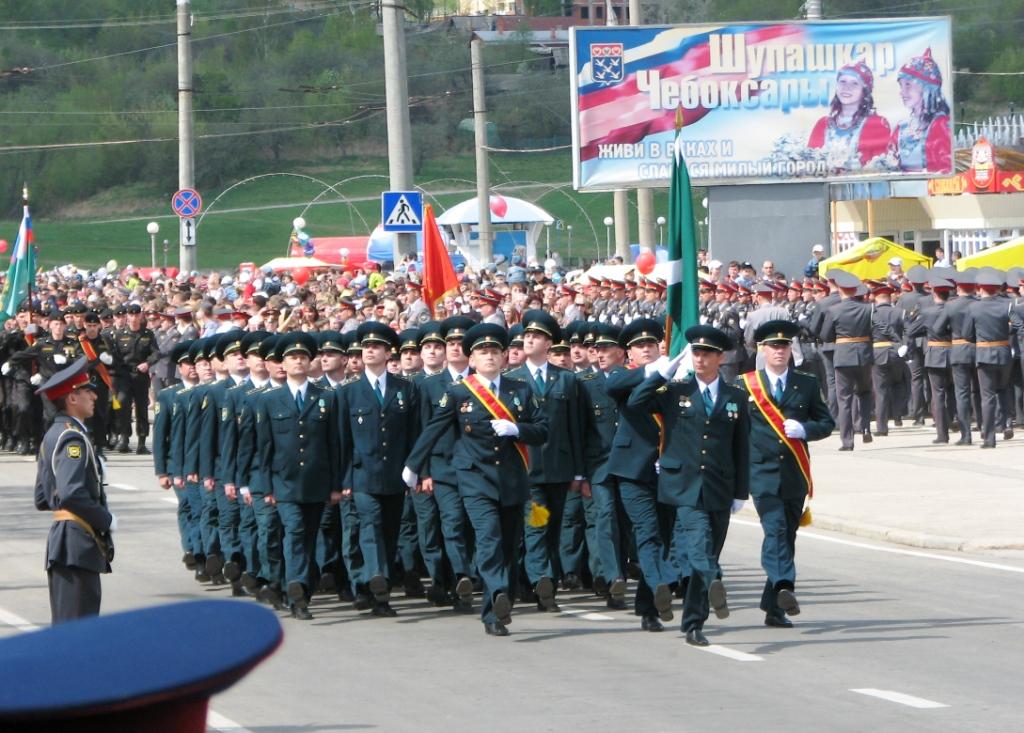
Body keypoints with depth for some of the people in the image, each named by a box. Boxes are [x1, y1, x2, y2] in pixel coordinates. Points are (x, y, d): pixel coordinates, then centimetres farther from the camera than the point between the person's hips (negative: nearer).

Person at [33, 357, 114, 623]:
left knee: (64, 623, 13)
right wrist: (106, 520, -14)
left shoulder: (53, 436, 16)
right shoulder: (73, 438, -14)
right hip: (78, 544, -10)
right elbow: (72, 493, -26)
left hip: (62, 539, 10)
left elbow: (42, 499, 20)